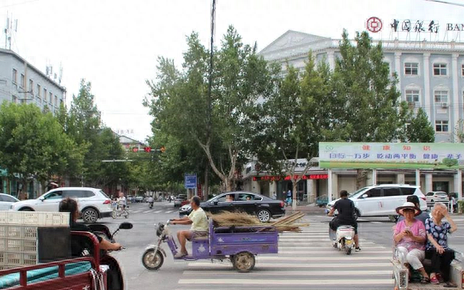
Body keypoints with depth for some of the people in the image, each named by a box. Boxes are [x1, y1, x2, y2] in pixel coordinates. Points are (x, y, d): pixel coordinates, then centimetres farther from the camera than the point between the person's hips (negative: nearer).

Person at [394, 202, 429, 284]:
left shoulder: (419, 223, 8)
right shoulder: (400, 224, 17)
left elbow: (423, 239, -3)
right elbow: (395, 239, 6)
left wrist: (412, 236, -21)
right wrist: (401, 234, -15)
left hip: (417, 249, -2)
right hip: (403, 247, 2)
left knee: (410, 256, -35)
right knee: (402, 250, -33)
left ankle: (425, 275, -22)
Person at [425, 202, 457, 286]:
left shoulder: (445, 224, 20)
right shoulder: (428, 221, 12)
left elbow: (454, 228, -3)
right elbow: (429, 235, -3)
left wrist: (447, 215, 1)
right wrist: (436, 245, -21)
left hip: (443, 249, 3)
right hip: (430, 249, -3)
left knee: (450, 252, -30)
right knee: (437, 251, -35)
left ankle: (433, 274, -32)